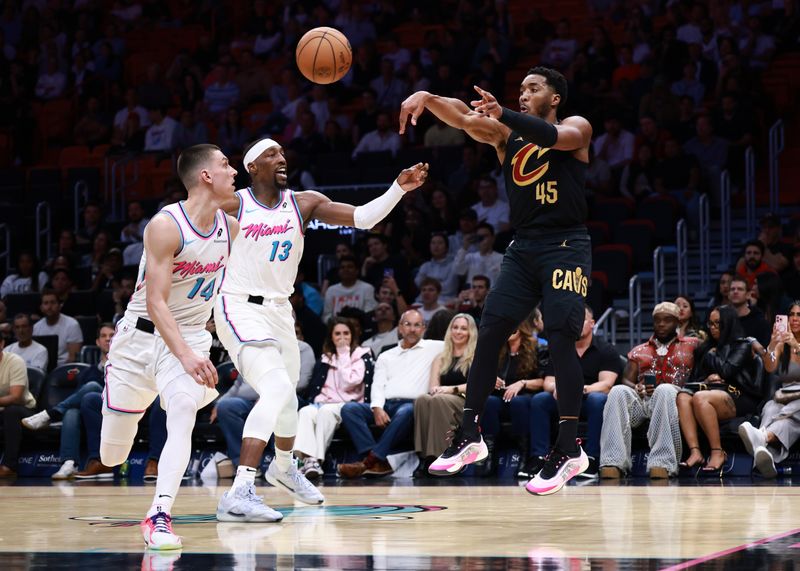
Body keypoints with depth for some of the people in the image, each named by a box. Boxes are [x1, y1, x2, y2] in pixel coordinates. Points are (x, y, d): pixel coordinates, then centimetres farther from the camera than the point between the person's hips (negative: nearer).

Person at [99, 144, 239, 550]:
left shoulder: (231, 228, -1)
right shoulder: (165, 226, -20)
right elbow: (155, 302, -25)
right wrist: (185, 356, -35)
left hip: (191, 335, 3)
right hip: (142, 334, -3)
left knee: (182, 417, -27)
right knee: (111, 458, 7)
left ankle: (159, 516, -29)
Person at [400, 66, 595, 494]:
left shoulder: (576, 128, 1)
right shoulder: (506, 134, 14)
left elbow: (552, 136, -22)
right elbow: (463, 119, -2)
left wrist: (502, 115, -32)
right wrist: (427, 99, -22)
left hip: (565, 246, -5)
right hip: (523, 247, 5)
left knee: (560, 338, -14)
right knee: (489, 332, -4)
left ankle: (569, 450, -13)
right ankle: (469, 436, 4)